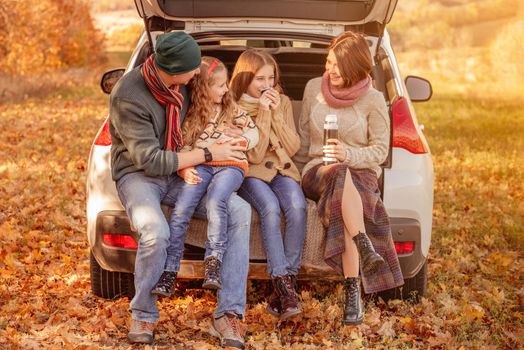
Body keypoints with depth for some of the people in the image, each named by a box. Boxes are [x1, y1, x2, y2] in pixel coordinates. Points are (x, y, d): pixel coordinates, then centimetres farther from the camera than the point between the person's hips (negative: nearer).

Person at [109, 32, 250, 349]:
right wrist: (207, 154, -18)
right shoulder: (128, 97, -22)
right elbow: (149, 160, -21)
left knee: (240, 211, -19)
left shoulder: (181, 81, -3)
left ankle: (229, 313, -18)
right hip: (139, 175, -5)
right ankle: (143, 316, -10)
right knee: (155, 232, -37)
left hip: (179, 171, 6)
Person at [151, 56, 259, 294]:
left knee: (215, 201, -32)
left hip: (230, 165, -1)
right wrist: (184, 169, -10)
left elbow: (253, 133, 10)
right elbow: (183, 148, 8)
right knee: (181, 208, -20)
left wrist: (236, 144, -10)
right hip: (199, 167, 1)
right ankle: (169, 272, -18)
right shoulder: (188, 116, 9)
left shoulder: (231, 109, 10)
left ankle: (214, 261, -29)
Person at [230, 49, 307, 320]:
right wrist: (263, 114, -15)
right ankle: (283, 284, -37)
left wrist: (276, 113, -7)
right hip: (250, 173, -3)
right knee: (270, 209, -35)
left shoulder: (282, 102, 9)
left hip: (281, 169, 3)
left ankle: (286, 281, -29)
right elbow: (254, 154, -11)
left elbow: (293, 147, 2)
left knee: (297, 207, -31)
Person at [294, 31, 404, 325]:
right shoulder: (314, 88, 10)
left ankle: (353, 293, -42)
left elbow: (380, 151, 1)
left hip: (361, 172, -1)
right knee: (341, 177, -39)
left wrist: (349, 154, -16)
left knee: (342, 210, -38)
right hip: (318, 171, 1)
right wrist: (300, 169, 13)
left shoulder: (373, 100, 1)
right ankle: (366, 250, -50)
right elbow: (304, 135, 18)